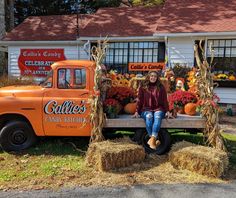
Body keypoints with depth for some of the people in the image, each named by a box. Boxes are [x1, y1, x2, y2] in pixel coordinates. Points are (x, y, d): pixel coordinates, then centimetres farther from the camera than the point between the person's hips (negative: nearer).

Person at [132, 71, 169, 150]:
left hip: (158, 109, 1)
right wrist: (137, 112, -2)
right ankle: (154, 139, -33)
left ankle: (152, 139, -43)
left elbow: (165, 100, 9)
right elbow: (139, 100, 7)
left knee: (157, 116, -35)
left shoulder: (161, 87, 12)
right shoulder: (143, 87, 10)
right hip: (146, 109, 0)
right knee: (149, 116, -35)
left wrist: (168, 111, -2)